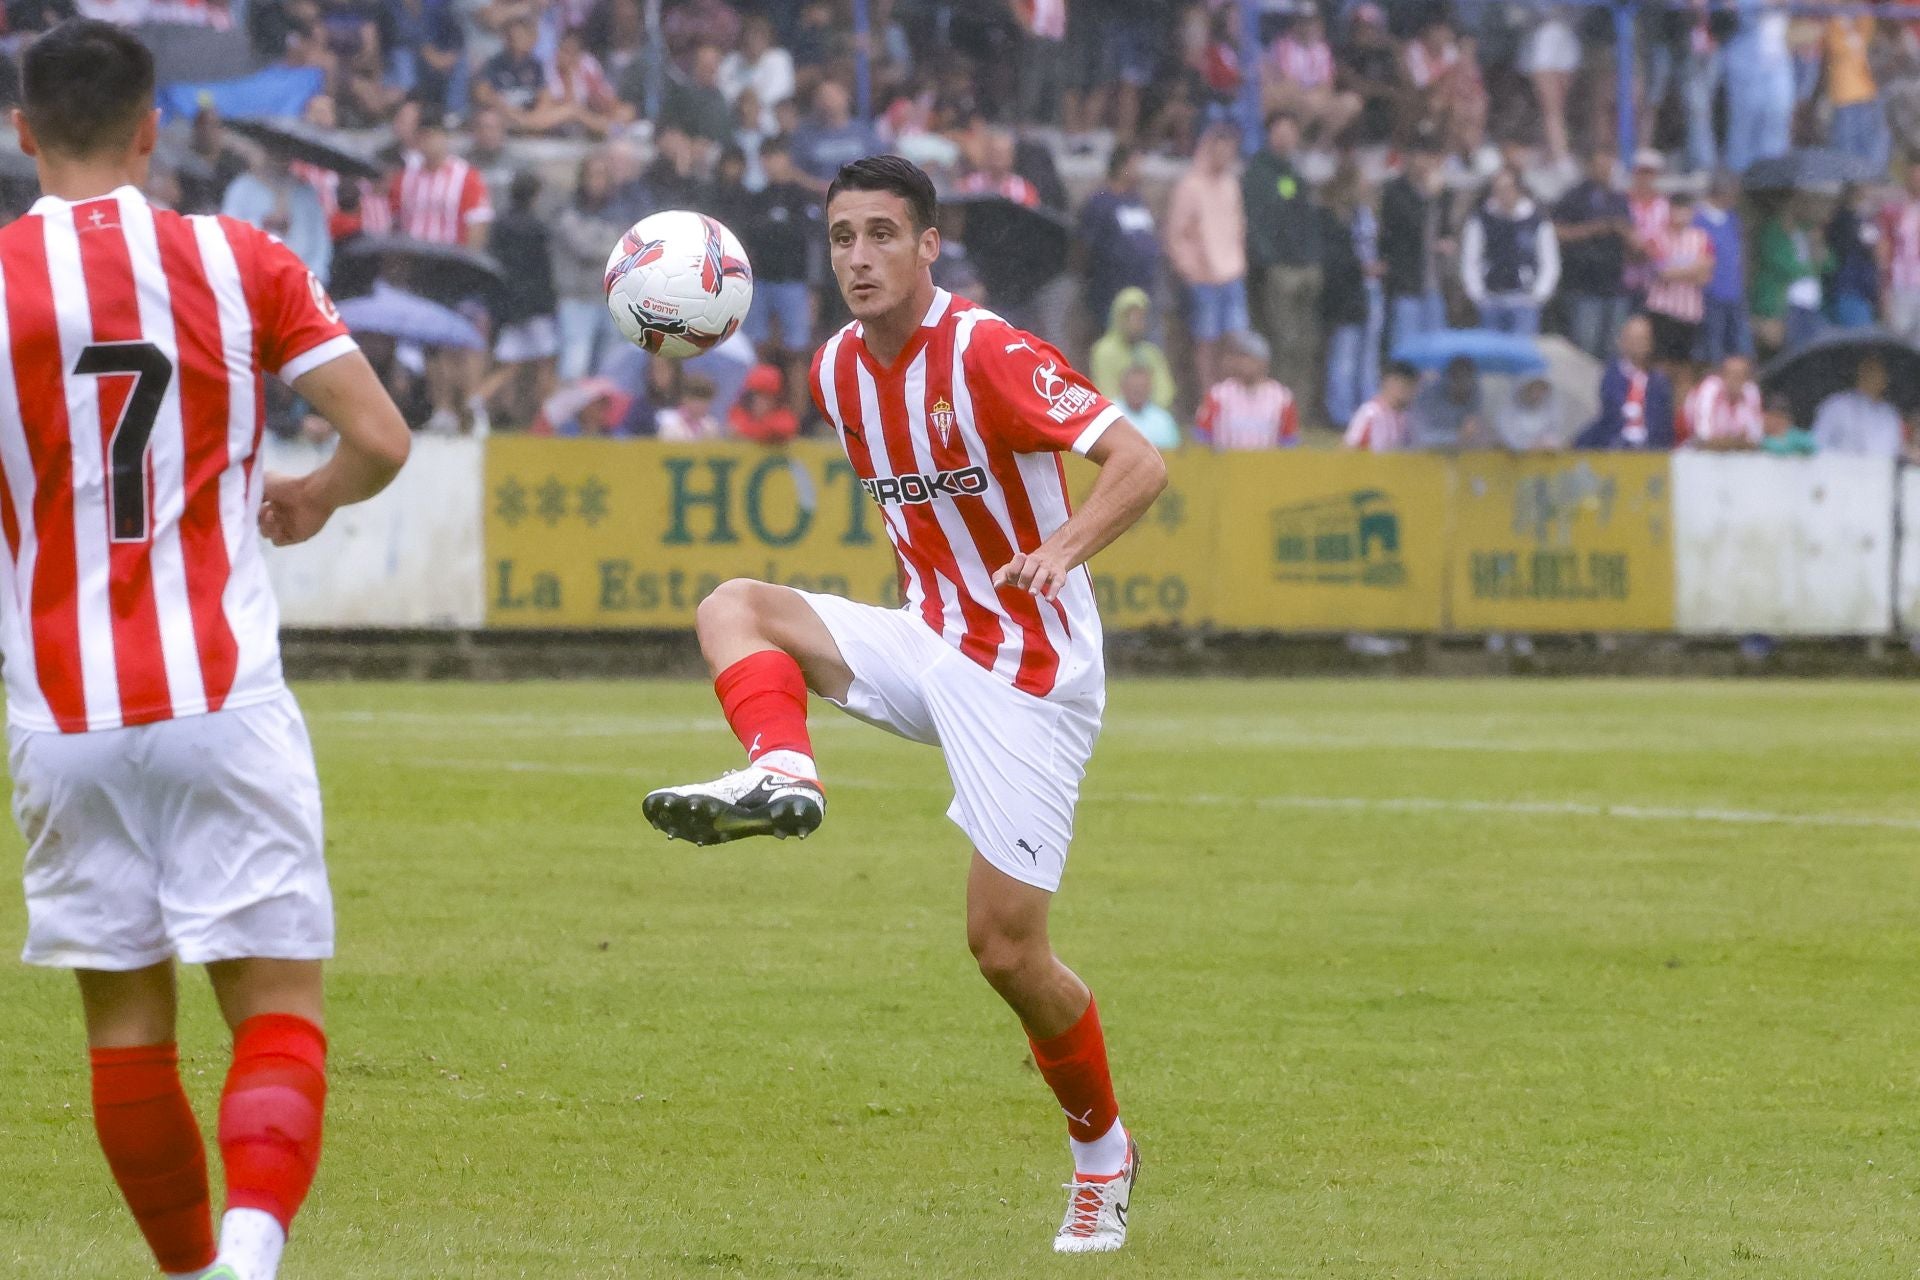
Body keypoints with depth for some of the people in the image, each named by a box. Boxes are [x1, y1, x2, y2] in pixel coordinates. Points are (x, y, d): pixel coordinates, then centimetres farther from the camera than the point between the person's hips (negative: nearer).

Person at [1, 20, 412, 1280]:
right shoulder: (242, 263, 0)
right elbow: (381, 440, -3)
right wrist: (312, 500, 19)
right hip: (225, 703, -1)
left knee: (126, 1022, 14)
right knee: (280, 1008, 0)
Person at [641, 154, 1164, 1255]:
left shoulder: (985, 355, -19)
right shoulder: (838, 370, 4)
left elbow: (1140, 463, -26)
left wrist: (1065, 547, -43)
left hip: (1031, 673, -7)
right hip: (928, 640, 7)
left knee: (1007, 947, -7)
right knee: (734, 607, -12)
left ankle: (1103, 1150, 14)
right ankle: (781, 773, -36)